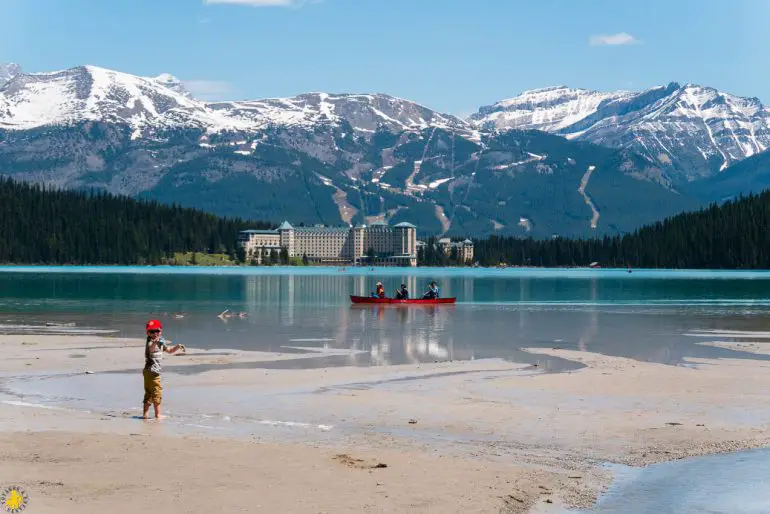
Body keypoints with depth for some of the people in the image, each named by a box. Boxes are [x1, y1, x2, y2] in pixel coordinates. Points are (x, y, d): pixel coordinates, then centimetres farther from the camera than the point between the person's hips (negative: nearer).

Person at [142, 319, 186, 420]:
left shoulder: (160, 342, 13)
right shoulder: (150, 342, -15)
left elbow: (169, 350, 27)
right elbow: (151, 349, -41)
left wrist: (178, 347, 11)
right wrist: (155, 342, -62)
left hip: (150, 372, 10)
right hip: (152, 371, -10)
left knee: (149, 393, 12)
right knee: (157, 393, -6)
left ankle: (145, 414, 17)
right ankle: (158, 415, -2)